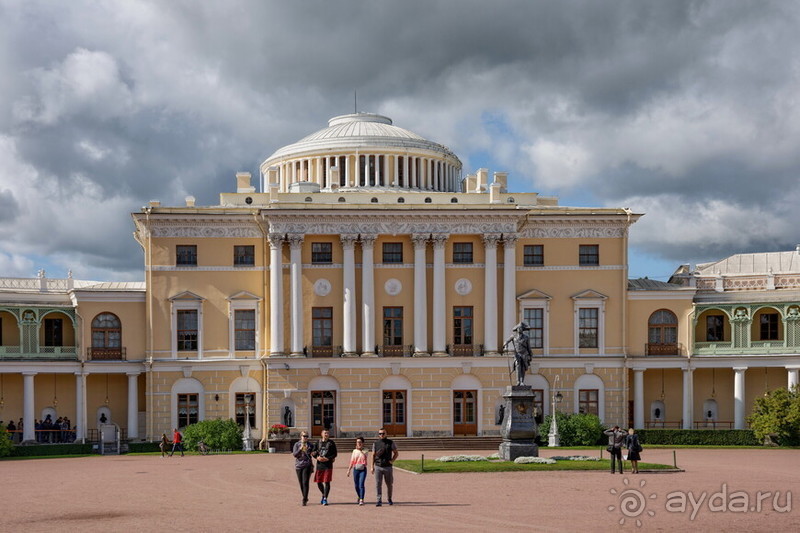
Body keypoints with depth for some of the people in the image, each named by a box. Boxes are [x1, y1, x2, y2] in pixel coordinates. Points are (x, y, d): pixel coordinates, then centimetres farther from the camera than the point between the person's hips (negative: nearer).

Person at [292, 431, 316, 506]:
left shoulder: (310, 445, 5)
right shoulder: (297, 444, 4)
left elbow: (314, 452, 19)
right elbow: (294, 454, -7)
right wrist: (300, 449, -22)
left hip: (307, 466, -2)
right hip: (298, 466, 2)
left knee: (305, 482, -12)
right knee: (301, 483, 9)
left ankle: (304, 500, -13)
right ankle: (305, 498, 25)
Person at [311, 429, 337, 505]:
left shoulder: (331, 443, 3)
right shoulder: (318, 443, 10)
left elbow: (335, 454, 2)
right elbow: (313, 453, 11)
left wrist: (328, 458, -13)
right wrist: (317, 457, -9)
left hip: (328, 465, -3)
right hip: (319, 465, 3)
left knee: (327, 482, -7)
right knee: (318, 482, 7)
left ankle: (325, 499, -2)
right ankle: (323, 494, 33)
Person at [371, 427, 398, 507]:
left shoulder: (390, 443, 1)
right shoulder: (375, 443, 6)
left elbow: (396, 453, 7)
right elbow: (373, 455, 11)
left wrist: (392, 460, -10)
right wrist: (372, 466, 5)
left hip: (388, 467, 0)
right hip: (378, 467, 0)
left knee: (389, 484, 10)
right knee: (378, 484, -9)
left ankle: (389, 499, 29)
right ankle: (379, 501, -10)